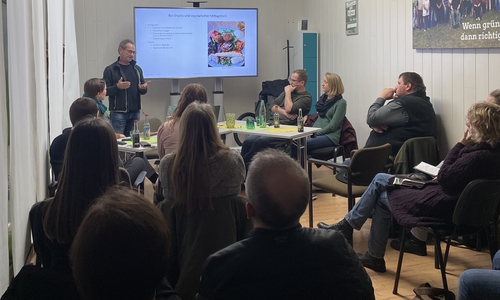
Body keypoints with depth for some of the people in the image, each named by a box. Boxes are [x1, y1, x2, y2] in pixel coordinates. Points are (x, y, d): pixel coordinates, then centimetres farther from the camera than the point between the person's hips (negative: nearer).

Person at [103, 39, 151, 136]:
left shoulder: (137, 69, 15)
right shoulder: (110, 70, 0)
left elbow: (142, 91, 18)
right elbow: (105, 90, -5)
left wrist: (143, 88, -6)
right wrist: (117, 87, -22)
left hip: (135, 112, 5)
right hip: (118, 112, -4)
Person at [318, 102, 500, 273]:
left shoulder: (481, 156, -27)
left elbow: (444, 178, -24)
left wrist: (461, 145, -20)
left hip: (439, 207, -10)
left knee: (382, 198, 10)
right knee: (380, 179, 15)